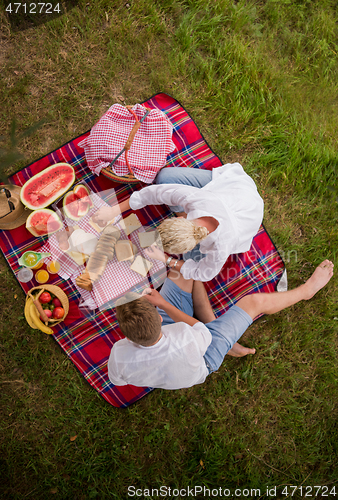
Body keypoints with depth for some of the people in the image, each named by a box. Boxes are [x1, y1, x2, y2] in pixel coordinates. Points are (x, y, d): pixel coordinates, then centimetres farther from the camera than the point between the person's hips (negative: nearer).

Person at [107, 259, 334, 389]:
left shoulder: (120, 355, -36)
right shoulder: (187, 340, -46)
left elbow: (118, 379, -10)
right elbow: (202, 332, -19)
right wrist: (163, 304, -20)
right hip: (203, 357, -3)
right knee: (254, 302, 1)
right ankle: (306, 290, 30)